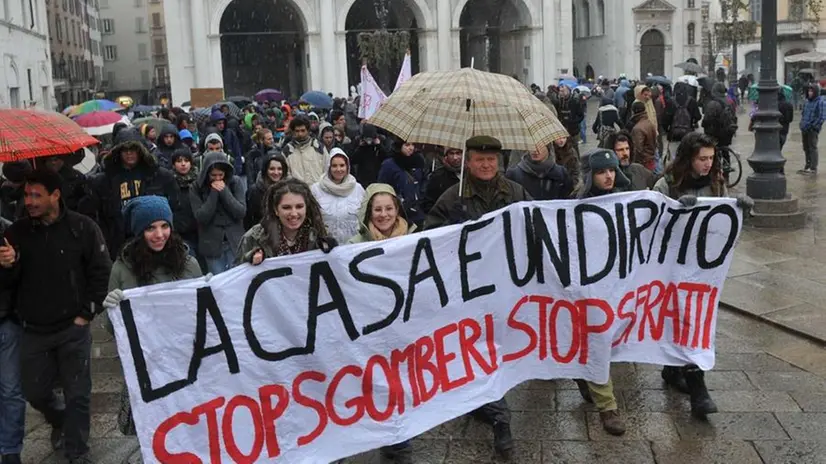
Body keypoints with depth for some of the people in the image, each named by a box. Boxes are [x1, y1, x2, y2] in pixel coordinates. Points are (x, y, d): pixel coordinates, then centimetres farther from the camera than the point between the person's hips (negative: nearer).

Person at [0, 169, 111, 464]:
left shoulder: (82, 227, -9)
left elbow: (101, 272, -4)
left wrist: (86, 314, -6)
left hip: (73, 329, -3)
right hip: (33, 330, 3)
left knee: (77, 394, 1)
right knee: (35, 392, 14)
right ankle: (60, 422, 45)